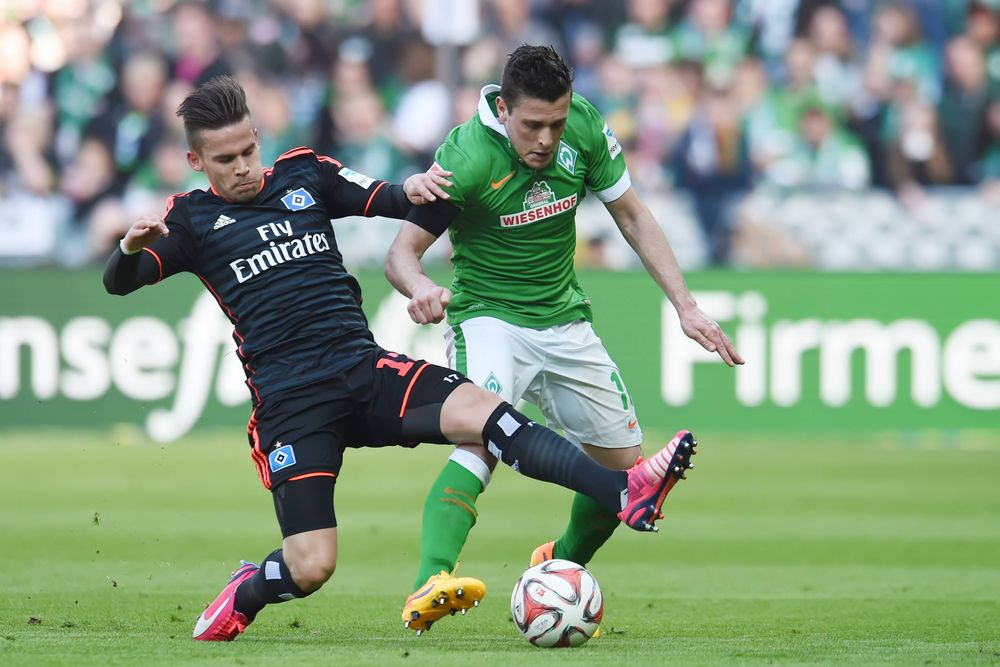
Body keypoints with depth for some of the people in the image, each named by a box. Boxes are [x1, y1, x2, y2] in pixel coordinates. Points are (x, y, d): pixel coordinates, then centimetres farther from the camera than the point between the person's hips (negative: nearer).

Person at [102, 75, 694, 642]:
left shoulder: (305, 174, 14)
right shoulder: (192, 219, 5)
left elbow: (387, 200, 8)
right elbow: (120, 282, -4)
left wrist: (413, 189, -16)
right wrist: (131, 248, -28)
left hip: (366, 368, 3)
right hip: (289, 401, -3)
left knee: (480, 411, -24)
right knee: (311, 567, -12)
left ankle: (626, 494, -36)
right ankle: (243, 597, 23)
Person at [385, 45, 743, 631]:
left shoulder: (584, 127, -11)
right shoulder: (467, 158, -24)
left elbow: (632, 216, 3)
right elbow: (401, 252, -20)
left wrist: (686, 306, -3)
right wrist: (421, 287, -44)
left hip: (565, 320, 6)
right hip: (489, 317, -5)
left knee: (626, 463, 9)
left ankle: (563, 565, 36)